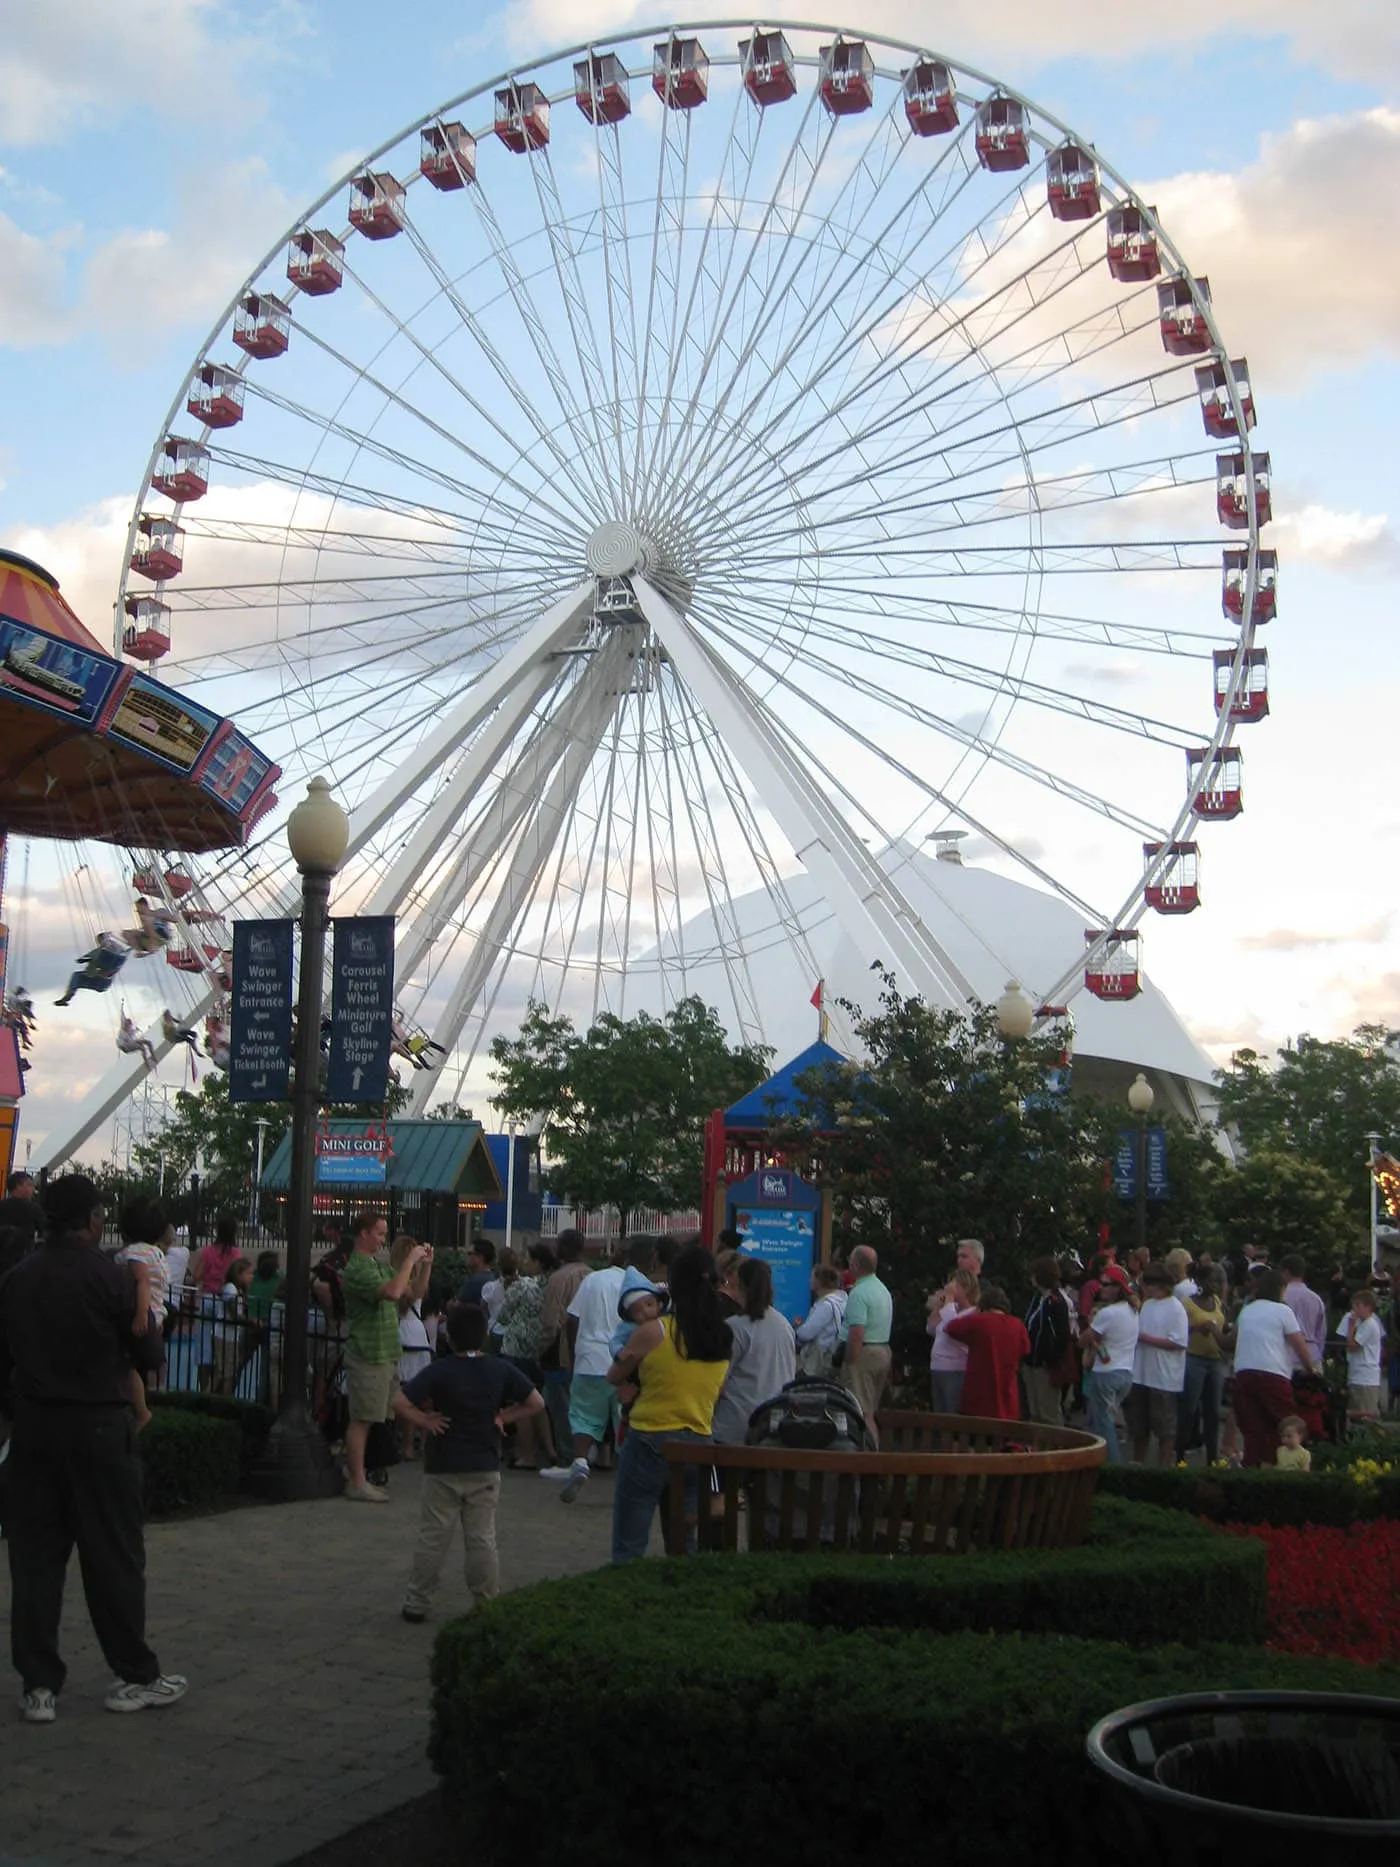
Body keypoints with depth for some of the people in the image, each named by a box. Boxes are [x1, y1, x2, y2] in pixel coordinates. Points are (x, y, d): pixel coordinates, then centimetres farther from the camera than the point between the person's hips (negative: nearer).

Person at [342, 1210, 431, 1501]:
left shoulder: (375, 1264, 16)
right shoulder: (358, 1269, -16)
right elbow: (392, 1292, -30)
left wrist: (421, 1263, 7)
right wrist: (410, 1260, -20)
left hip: (384, 1355, 10)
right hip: (368, 1356, -10)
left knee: (368, 1420, 12)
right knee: (361, 1420, -5)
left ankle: (360, 1479, 18)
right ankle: (357, 1484, -2)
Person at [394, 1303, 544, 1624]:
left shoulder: (438, 1371, -12)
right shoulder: (501, 1370, -3)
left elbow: (400, 1403, -20)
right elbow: (536, 1403, 0)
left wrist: (424, 1421, -8)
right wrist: (503, 1418, 3)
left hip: (442, 1470, -2)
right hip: (485, 1469, 2)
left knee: (432, 1539, 7)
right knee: (482, 1539, 9)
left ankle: (416, 1603, 13)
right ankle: (488, 1605, 12)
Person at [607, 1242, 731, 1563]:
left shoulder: (653, 1332, -11)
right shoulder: (724, 1339, 2)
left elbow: (614, 1377, 1)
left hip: (650, 1442, -5)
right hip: (698, 1444, 5)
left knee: (628, 1549, 2)